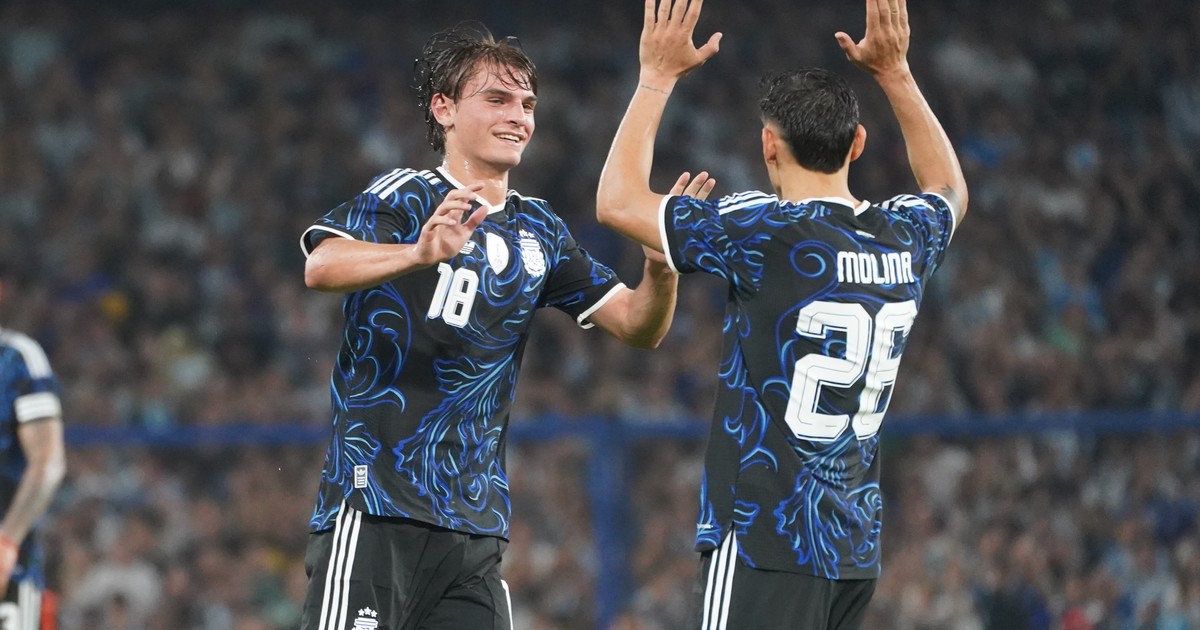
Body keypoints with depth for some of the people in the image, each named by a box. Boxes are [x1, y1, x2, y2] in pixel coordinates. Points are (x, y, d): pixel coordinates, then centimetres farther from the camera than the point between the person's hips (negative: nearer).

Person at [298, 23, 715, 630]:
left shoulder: (536, 230, 15)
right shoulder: (404, 196, -4)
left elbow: (636, 325, 13)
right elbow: (321, 266, -23)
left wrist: (660, 269, -10)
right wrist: (418, 254, -42)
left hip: (476, 522, 6)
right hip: (375, 506, -6)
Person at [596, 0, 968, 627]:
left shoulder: (767, 233, -12)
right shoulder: (907, 237, 7)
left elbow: (617, 201, -5)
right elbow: (948, 186, 33)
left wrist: (658, 75, 4)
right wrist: (895, 73, 31)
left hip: (764, 543, -7)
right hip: (856, 549, 7)